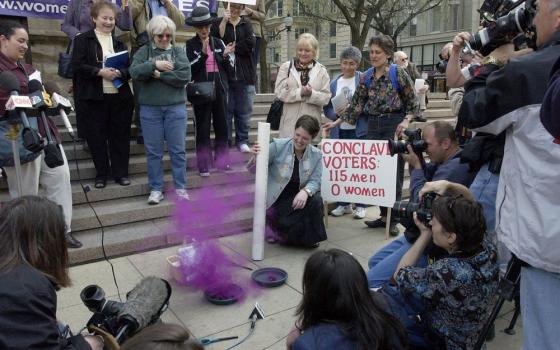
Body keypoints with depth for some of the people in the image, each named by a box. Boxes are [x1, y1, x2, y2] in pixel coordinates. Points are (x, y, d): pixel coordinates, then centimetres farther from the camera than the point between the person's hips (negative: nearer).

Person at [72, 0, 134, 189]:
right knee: (96, 137, 3)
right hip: (94, 98, -3)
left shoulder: (119, 42, 15)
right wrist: (100, 71, -19)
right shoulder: (83, 40, 3)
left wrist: (119, 72, -12)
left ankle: (121, 173, 17)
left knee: (120, 136, 6)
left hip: (120, 97, 3)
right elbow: (77, 65, -7)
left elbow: (130, 68, 9)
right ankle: (101, 174, 16)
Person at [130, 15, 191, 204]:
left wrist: (159, 75, -11)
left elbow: (185, 76, -9)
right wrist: (155, 64, -20)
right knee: (153, 151, 5)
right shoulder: (144, 51, 7)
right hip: (150, 108, 1)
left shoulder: (179, 51, 7)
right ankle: (156, 189, 15)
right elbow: (135, 72, -9)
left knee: (177, 150, 4)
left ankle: (180, 187, 15)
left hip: (176, 107, 0)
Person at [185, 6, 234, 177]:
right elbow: (190, 69, -9)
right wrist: (203, 53, -16)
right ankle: (204, 165, 8)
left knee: (222, 126, 9)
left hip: (220, 89, 3)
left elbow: (229, 69, 8)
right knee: (202, 128, 1)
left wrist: (225, 56, -11)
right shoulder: (191, 44, 0)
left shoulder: (218, 43, 8)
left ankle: (222, 161, 21)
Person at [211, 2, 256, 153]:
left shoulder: (247, 24, 13)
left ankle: (242, 141, 15)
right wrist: (225, 20, -13)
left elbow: (250, 43, -4)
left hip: (244, 74, 2)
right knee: (225, 110, 1)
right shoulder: (218, 22, 8)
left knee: (244, 111, 4)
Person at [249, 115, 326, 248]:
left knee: (316, 201, -26)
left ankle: (310, 238, 2)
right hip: (277, 200, -4)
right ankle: (274, 226, 12)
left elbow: (315, 181, -6)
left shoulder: (316, 155, -2)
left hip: (298, 197, 4)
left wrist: (306, 191, -30)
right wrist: (256, 157, -36)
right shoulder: (278, 146, -12)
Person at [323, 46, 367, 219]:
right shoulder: (334, 83, 10)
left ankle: (360, 205, 15)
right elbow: (327, 109, 9)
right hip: (339, 131, 4)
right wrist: (337, 114, -10)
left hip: (359, 131, -4)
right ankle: (343, 203, 22)